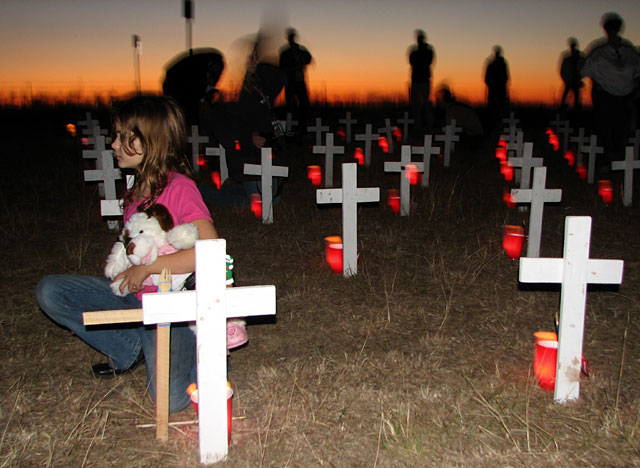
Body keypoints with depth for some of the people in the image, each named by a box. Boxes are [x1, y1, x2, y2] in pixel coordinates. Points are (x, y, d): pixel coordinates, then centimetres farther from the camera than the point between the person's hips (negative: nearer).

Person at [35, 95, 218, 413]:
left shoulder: (179, 187, -16)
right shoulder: (135, 192, 8)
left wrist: (147, 267, -22)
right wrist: (122, 267, 0)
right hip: (134, 294, 8)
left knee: (169, 400, -23)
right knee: (49, 292, -7)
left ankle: (197, 348, 7)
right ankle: (132, 349, 1)